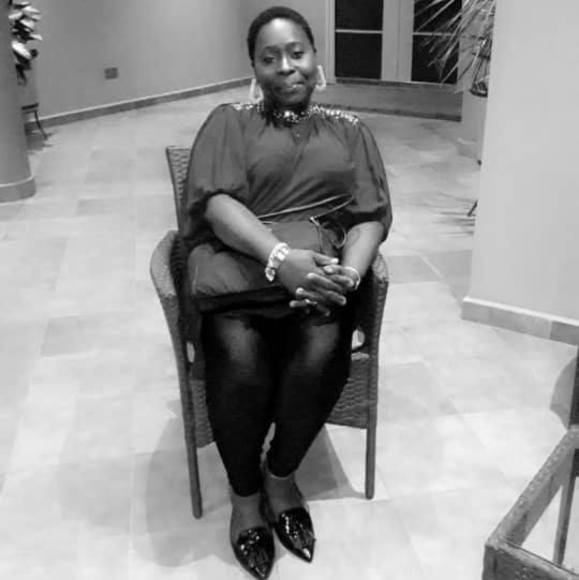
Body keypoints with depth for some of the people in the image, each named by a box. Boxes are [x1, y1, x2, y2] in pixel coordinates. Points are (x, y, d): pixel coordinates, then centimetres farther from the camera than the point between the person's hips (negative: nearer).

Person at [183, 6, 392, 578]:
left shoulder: (349, 130, 17)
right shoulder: (229, 121, 10)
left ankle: (281, 474, 1)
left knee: (320, 354, -29)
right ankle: (244, 491, -1)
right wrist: (281, 256, -26)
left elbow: (371, 214, 5)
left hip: (321, 275, 2)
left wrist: (348, 273, -17)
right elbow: (217, 201, -8)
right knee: (241, 359, -30)